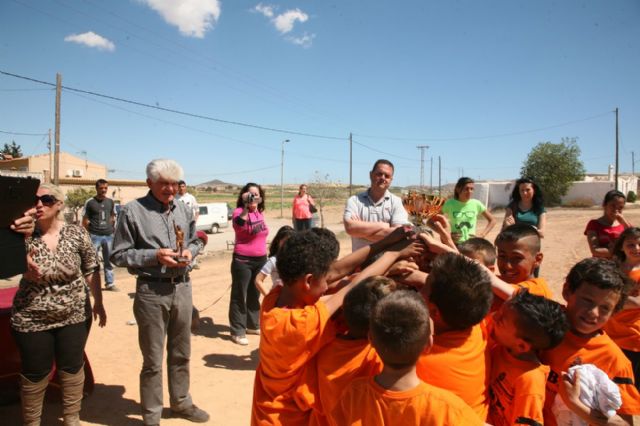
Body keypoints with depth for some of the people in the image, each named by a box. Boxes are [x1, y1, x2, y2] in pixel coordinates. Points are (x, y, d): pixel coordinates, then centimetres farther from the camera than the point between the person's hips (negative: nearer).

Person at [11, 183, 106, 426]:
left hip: (74, 316, 1)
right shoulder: (25, 235, -8)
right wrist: (20, 238, -35)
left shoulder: (76, 233, -7)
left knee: (73, 368, 14)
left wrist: (98, 303, 2)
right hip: (32, 320, -1)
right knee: (35, 374, 12)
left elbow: (91, 270, 1)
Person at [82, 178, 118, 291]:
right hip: (95, 236, -4)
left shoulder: (110, 202, 8)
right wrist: (87, 235, -3)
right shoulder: (90, 202, -4)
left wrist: (110, 228, 9)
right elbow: (85, 221, -1)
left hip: (108, 235, 4)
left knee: (108, 261, 12)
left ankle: (110, 283, 21)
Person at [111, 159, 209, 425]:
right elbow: (118, 255, -9)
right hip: (152, 291, -5)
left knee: (181, 352, 19)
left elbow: (195, 241, 18)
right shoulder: (133, 211, -10)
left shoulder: (184, 210, 6)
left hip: (182, 287, 5)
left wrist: (190, 252, -4)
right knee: (153, 359, 8)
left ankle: (180, 401, 39)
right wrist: (154, 256, -20)